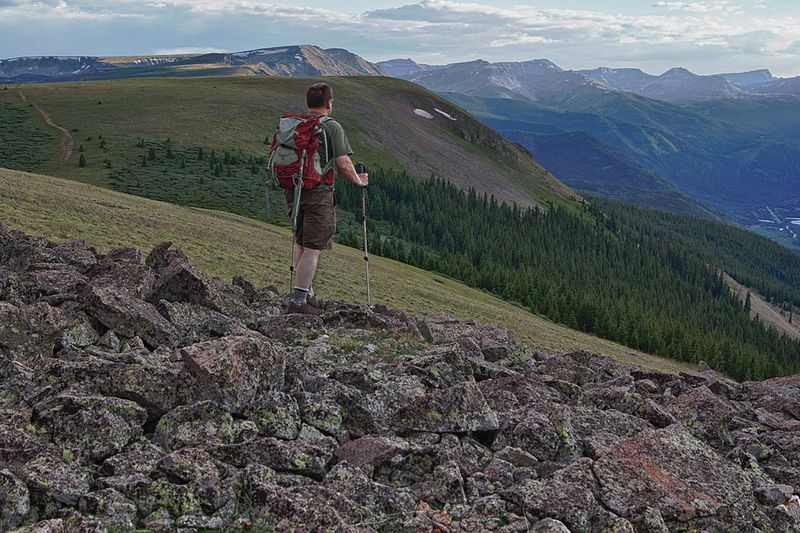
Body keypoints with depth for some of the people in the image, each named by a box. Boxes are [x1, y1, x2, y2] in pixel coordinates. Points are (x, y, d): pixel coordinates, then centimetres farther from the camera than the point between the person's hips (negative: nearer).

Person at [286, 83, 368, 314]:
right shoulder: (332, 127, -8)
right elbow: (343, 164, -14)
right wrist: (359, 180, 4)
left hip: (293, 190, 7)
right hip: (318, 193, -7)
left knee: (301, 244, 18)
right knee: (313, 248, -3)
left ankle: (305, 293, 27)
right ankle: (298, 301, -5)